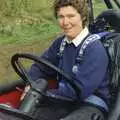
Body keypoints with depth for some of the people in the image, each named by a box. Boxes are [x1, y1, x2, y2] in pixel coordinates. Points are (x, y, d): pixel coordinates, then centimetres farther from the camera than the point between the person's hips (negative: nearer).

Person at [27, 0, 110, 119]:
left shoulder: (95, 49, -17)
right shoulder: (60, 42, 4)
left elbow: (80, 90, -23)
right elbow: (40, 67, 13)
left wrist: (44, 94, -16)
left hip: (91, 105, -6)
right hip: (65, 100, 6)